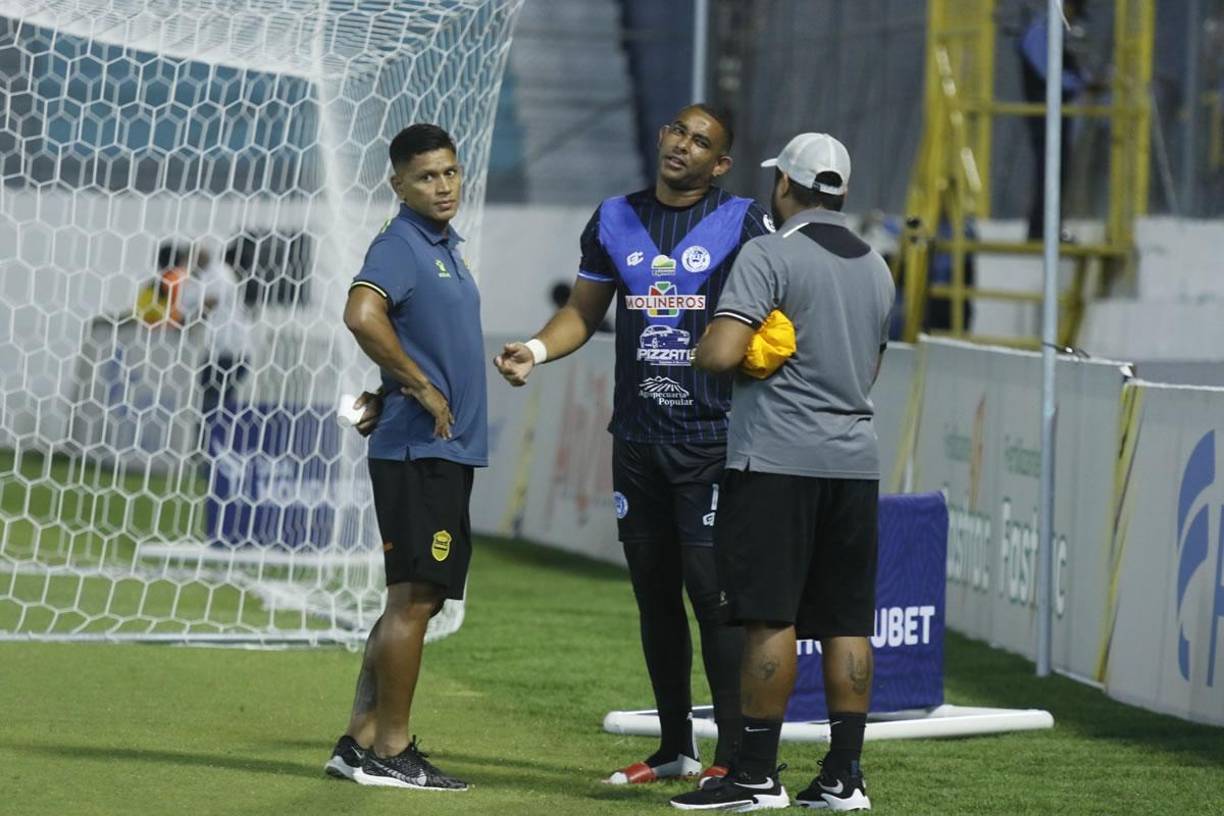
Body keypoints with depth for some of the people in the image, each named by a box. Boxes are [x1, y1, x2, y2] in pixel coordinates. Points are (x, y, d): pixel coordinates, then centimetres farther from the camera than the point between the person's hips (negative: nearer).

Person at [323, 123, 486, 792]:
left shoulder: (444, 247, 17)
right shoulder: (400, 245, -12)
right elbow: (362, 315, -30)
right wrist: (420, 386, -21)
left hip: (449, 449, 10)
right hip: (419, 451, -10)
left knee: (420, 599, 12)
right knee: (413, 600, -6)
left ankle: (361, 740, 17)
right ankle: (390, 752, -2)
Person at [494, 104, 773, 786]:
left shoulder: (742, 222, -2)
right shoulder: (616, 220, 11)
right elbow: (584, 313, 17)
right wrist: (536, 351, 0)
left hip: (713, 438, -5)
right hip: (637, 440, 5)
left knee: (712, 589, -11)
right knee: (654, 594, 10)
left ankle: (735, 755, -7)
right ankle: (675, 748, 19)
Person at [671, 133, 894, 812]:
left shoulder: (771, 255, -9)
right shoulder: (875, 268, 14)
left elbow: (720, 354, -18)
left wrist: (700, 348, 3)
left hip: (776, 458, -7)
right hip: (854, 459, 7)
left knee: (770, 618, -5)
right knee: (847, 622, 7)